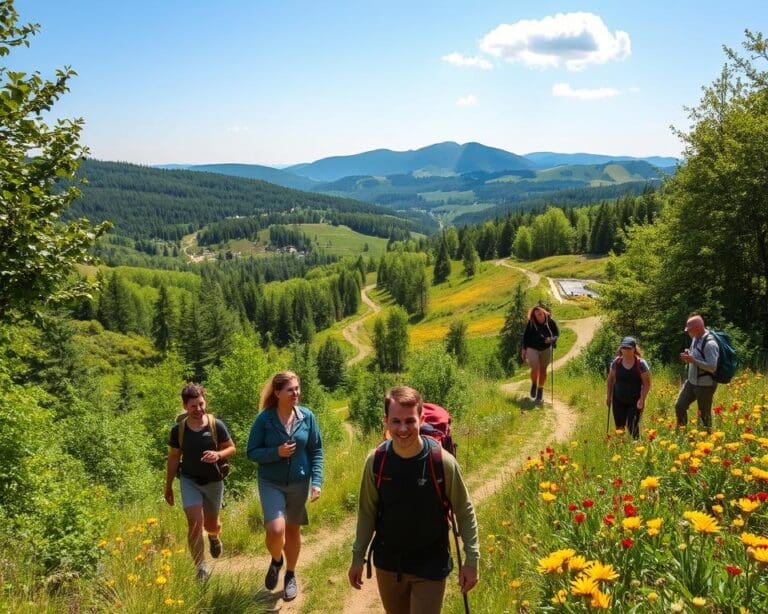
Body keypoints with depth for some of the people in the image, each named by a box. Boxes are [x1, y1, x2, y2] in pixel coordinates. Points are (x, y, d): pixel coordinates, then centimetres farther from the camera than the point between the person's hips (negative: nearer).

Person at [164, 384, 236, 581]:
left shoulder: (216, 425, -14)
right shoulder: (178, 429, -9)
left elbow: (231, 448, -2)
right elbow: (173, 458, 3)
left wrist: (218, 454, -24)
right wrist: (168, 486, 8)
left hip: (213, 481, 0)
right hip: (189, 480, 0)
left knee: (211, 524, 16)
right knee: (195, 523, -12)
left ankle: (214, 536, 53)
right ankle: (201, 569, -1)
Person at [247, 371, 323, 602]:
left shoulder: (307, 416, -6)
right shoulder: (264, 418, -13)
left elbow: (316, 451, 0)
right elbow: (252, 452, -7)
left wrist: (316, 482, -8)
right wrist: (276, 452, -23)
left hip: (300, 483, 2)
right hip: (271, 484, -2)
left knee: (293, 530, 15)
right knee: (275, 530, -18)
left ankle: (290, 575, 39)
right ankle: (276, 561, 17)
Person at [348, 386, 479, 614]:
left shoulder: (442, 461, -20)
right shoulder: (376, 461, -13)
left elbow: (464, 512, -8)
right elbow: (367, 512, 1)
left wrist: (471, 560, -8)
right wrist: (358, 556, 4)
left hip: (430, 565, -3)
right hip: (387, 562, 3)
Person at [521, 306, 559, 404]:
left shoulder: (550, 322, -11)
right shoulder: (531, 324, -13)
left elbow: (557, 333, 1)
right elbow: (526, 337, -2)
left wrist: (552, 339, -21)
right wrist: (524, 350, -1)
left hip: (546, 349, 2)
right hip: (532, 348, -2)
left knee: (543, 370, 9)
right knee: (535, 368, -19)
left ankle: (540, 391, 28)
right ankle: (534, 385, 12)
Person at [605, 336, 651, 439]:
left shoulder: (641, 364, -10)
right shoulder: (616, 362, -1)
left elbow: (647, 384, -8)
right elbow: (610, 380, 10)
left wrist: (642, 399, -15)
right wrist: (609, 396, 9)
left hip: (635, 402, -3)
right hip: (618, 401, 3)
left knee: (632, 427, -7)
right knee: (619, 426, 8)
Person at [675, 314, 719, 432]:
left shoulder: (709, 343, -22)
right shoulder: (695, 339, 6)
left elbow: (712, 367, -26)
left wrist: (693, 360, -28)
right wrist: (688, 357, -1)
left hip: (705, 385, -9)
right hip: (691, 381, 9)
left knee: (704, 415, 5)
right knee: (679, 406, 9)